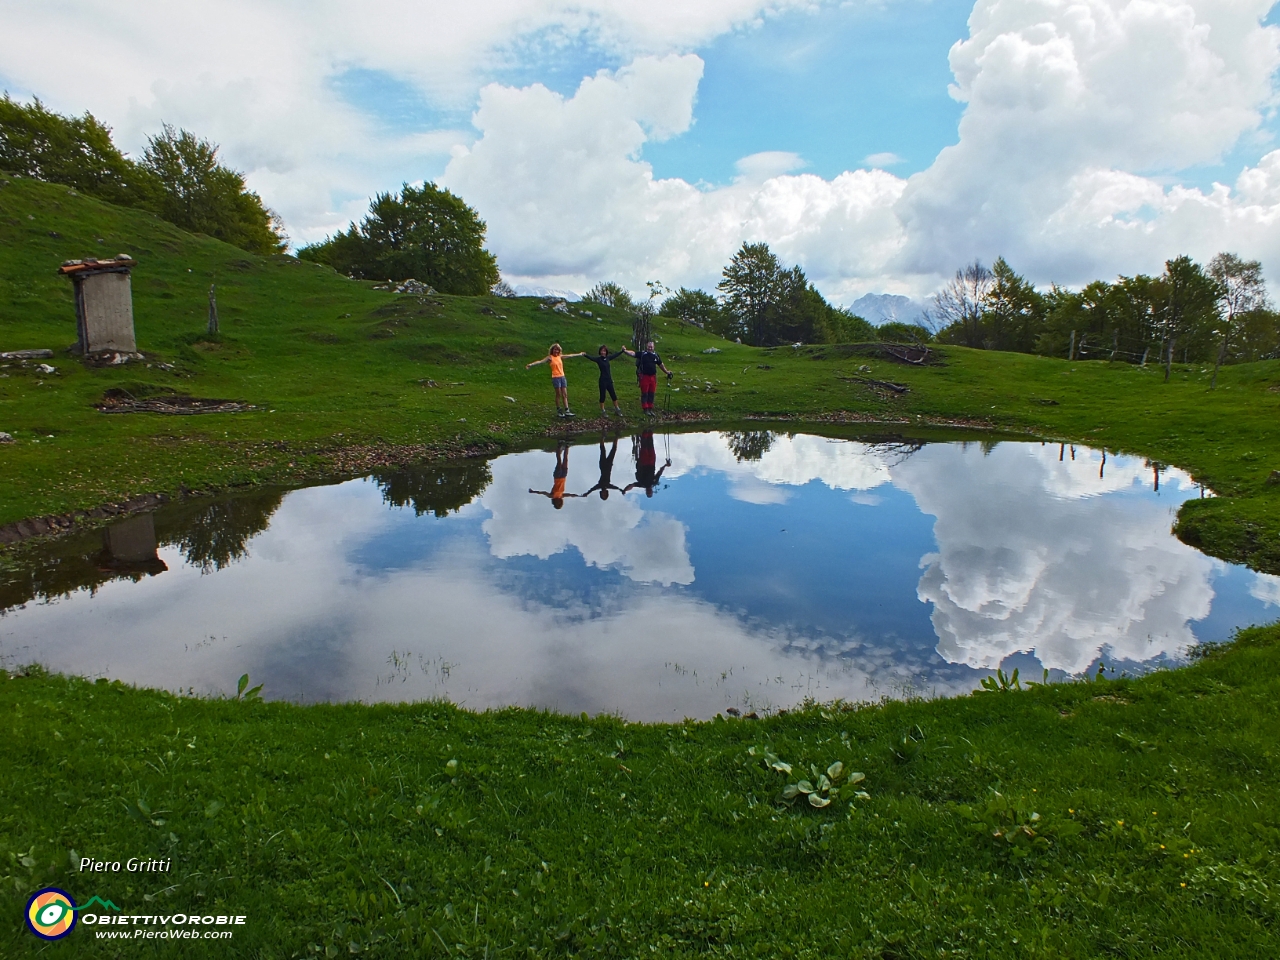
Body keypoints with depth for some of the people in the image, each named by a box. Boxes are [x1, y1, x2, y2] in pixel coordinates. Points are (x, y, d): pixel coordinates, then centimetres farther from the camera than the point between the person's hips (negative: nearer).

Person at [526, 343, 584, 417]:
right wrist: (531, 364, -33)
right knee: (558, 394, -1)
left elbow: (570, 355, 23)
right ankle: (558, 411, 9)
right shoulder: (550, 357, -6)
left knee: (565, 394, 5)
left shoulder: (560, 356, 10)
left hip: (562, 377, 6)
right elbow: (540, 361, -19)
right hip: (556, 378, -6)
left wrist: (579, 354, 34)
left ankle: (567, 411, 8)